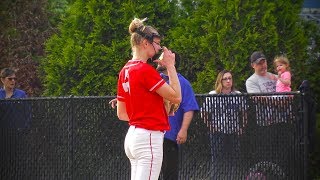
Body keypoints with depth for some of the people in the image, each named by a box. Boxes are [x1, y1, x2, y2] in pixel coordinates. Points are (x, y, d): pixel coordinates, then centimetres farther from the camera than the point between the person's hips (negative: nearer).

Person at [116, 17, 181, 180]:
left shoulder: (125, 71, 12)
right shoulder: (146, 70, -14)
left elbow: (121, 114, 17)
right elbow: (176, 97, -11)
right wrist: (171, 66, -5)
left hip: (132, 135, 9)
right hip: (149, 138, -9)